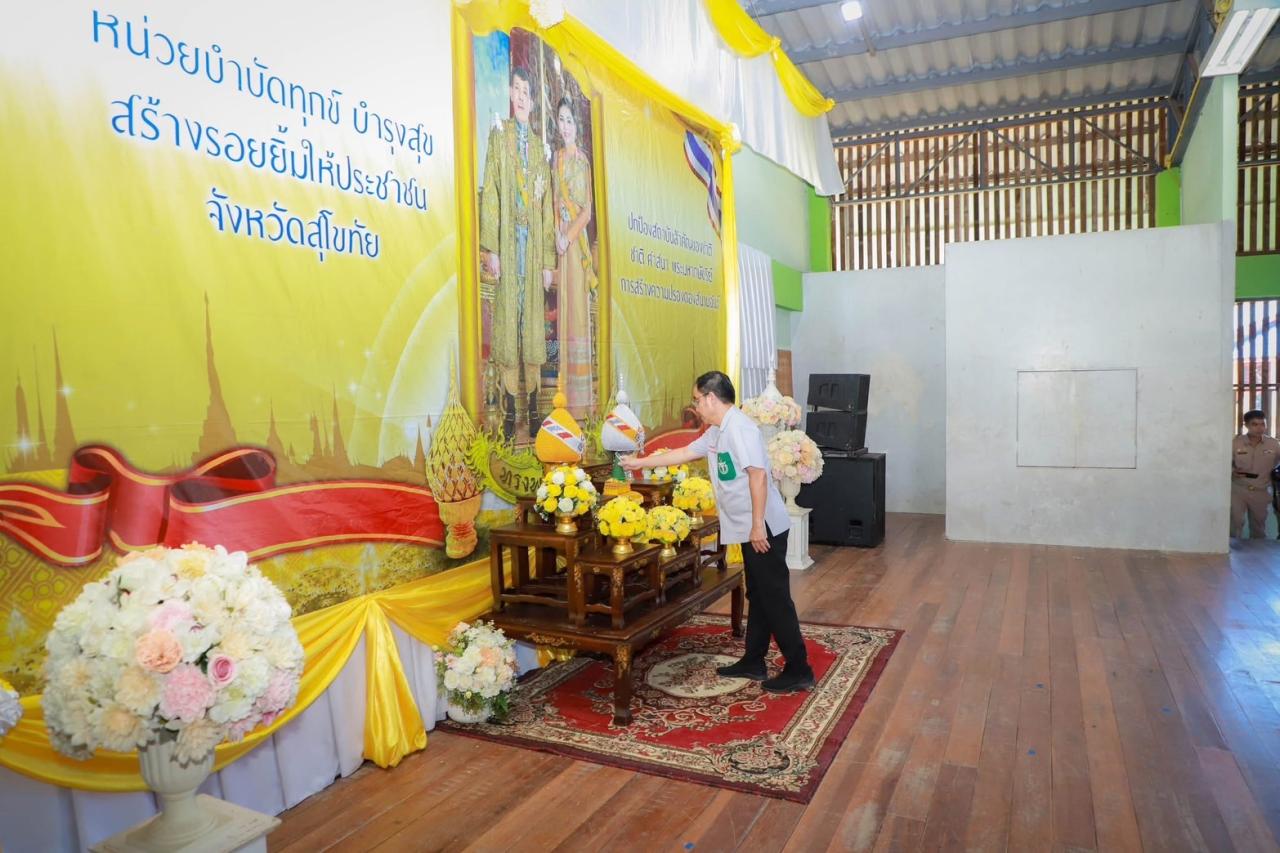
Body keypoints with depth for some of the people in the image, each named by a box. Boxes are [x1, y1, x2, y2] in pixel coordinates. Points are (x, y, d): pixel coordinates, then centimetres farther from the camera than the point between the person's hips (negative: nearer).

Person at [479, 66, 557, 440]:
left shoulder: (539, 145, 16)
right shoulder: (499, 134, 6)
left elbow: (547, 205, 14)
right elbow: (490, 192, -2)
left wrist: (549, 260, 9)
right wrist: (490, 249, -11)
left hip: (533, 244, 3)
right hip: (507, 243, -3)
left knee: (533, 326, 4)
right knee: (507, 324, -1)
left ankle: (533, 406, 12)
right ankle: (510, 409, 5)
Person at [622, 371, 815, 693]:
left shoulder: (739, 427, -17)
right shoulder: (717, 432, 14)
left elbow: (758, 474, -24)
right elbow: (684, 453, 26)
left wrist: (757, 526, -25)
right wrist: (640, 463, 30)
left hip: (765, 528, -10)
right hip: (749, 529, 10)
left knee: (775, 598, -4)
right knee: (757, 596, 16)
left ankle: (798, 670, 5)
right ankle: (753, 662, 26)